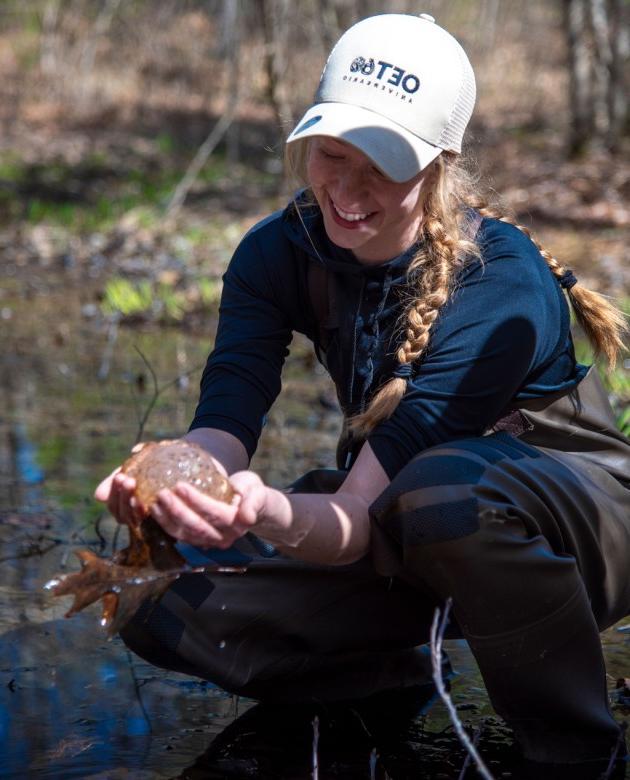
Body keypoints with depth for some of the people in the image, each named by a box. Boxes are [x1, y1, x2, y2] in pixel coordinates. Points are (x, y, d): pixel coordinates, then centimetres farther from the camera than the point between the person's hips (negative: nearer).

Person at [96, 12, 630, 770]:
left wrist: (276, 516, -54)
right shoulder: (280, 253, -10)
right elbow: (226, 417, -22)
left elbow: (363, 517, -33)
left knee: (448, 490, -42)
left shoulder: (502, 283, -28)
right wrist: (184, 478, -45)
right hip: (408, 544, 5)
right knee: (165, 608, -13)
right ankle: (396, 685, 10)